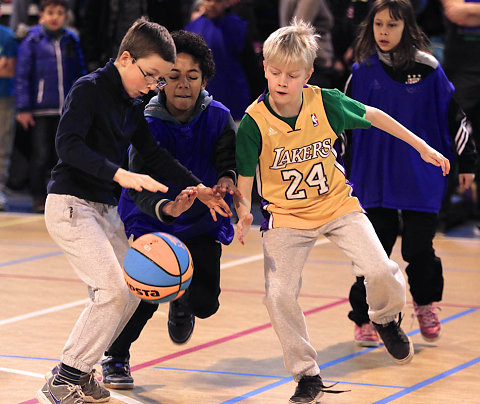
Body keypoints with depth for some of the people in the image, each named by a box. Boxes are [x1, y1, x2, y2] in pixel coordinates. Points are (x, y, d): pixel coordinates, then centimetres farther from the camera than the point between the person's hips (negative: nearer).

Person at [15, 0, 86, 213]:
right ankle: (38, 198, 5)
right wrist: (23, 108, -6)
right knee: (41, 155, -2)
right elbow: (22, 76, -1)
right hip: (41, 109, -3)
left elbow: (80, 74, 15)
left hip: (67, 110, 3)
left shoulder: (71, 41, 10)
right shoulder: (32, 41, 0)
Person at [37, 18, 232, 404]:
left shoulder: (133, 105, 11)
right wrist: (119, 175, -35)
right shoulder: (89, 89, -14)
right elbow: (68, 144, -25)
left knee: (131, 293, 9)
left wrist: (199, 188, 14)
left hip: (107, 209, 9)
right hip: (71, 205, -9)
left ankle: (76, 370, 18)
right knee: (112, 290, -18)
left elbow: (154, 154, 19)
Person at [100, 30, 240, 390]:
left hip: (203, 221, 2)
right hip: (153, 220, -2)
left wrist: (228, 179, -40)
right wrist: (164, 207, -49)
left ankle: (182, 304, 37)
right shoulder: (149, 125, -20)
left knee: (206, 302, -5)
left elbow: (232, 161, -15)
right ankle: (115, 358, 7)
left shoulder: (218, 117, -12)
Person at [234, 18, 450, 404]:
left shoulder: (326, 103, -13)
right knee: (279, 296, -15)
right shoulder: (254, 122, -17)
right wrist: (244, 212, -26)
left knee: (380, 271, -18)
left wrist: (423, 147, 9)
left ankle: (386, 319, 18)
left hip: (337, 205, 1)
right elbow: (245, 177, -6)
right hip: (286, 216, -1)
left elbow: (373, 116, 5)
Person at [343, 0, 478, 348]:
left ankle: (425, 302, 28)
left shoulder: (428, 69, -4)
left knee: (418, 247, 1)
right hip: (375, 178, 1)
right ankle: (365, 319, 13)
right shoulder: (363, 71, 0)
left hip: (422, 179, -1)